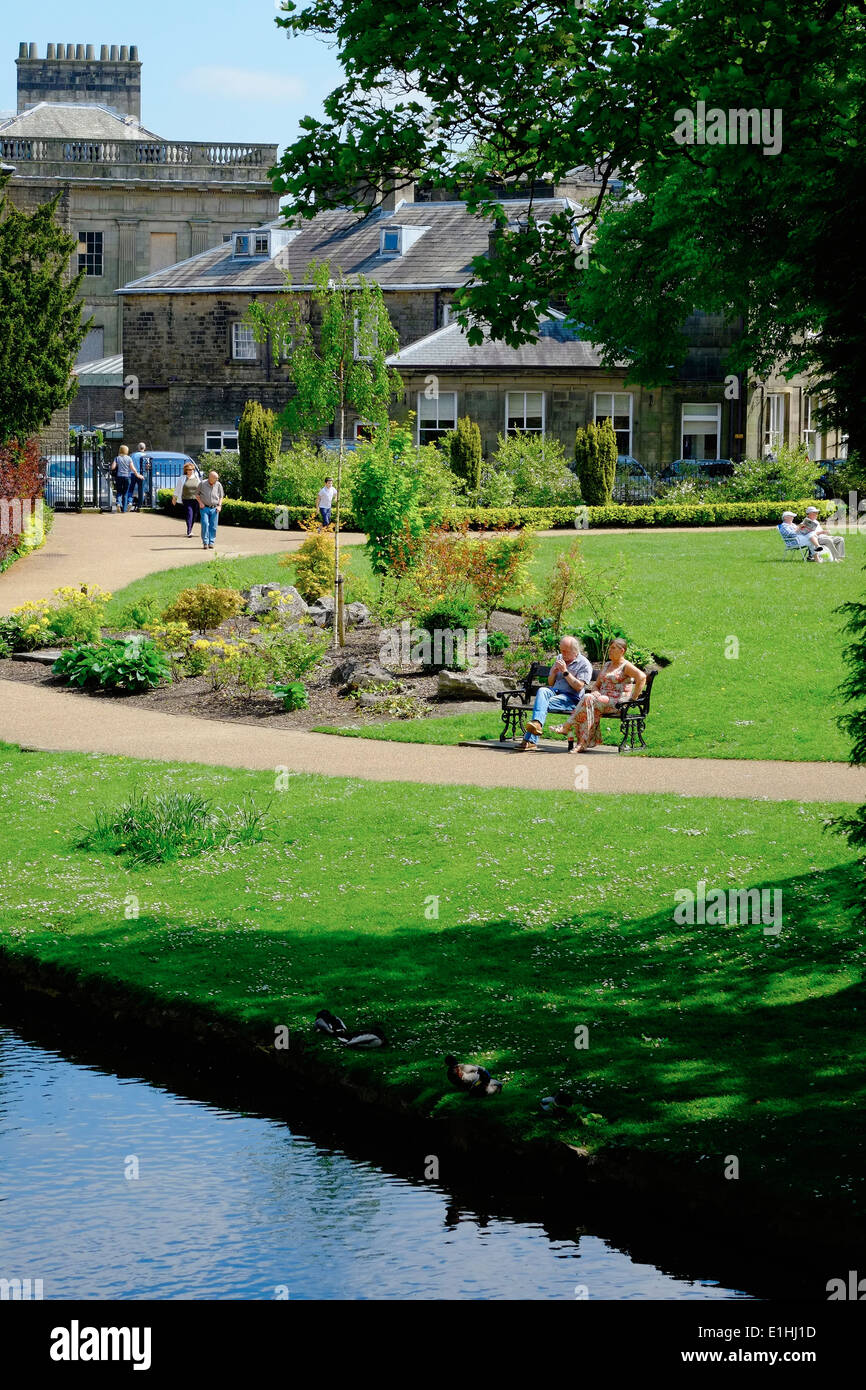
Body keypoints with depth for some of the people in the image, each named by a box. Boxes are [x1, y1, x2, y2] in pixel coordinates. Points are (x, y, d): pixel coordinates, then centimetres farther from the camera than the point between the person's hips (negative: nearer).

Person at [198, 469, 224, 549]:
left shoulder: (218, 485, 2)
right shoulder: (202, 483, -3)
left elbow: (221, 497, 13)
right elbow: (197, 494, 8)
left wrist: (219, 506, -1)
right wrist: (200, 503, -6)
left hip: (214, 509, 2)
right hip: (205, 508, -2)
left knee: (213, 527, 0)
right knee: (205, 524, -12)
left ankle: (211, 543, 8)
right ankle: (205, 543, -6)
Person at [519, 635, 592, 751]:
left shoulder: (584, 664, 1)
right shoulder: (560, 658, 21)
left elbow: (579, 687, -10)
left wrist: (565, 672, -12)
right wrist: (554, 672, 2)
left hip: (571, 697, -5)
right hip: (554, 691, 5)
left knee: (544, 703, -32)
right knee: (542, 691, -31)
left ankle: (530, 740, -46)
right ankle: (537, 723, -53)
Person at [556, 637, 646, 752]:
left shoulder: (626, 666, 0)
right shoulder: (607, 665, 25)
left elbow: (642, 677, -16)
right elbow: (596, 684, 27)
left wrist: (633, 698, -18)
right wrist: (595, 691, 2)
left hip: (617, 703, -6)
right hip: (602, 700, 6)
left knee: (588, 699, -31)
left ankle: (568, 726, -28)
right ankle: (582, 743, -36)